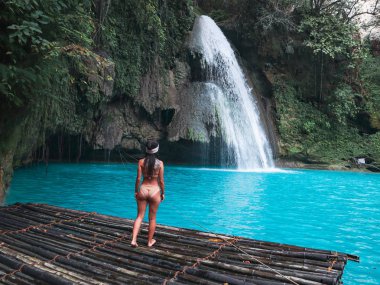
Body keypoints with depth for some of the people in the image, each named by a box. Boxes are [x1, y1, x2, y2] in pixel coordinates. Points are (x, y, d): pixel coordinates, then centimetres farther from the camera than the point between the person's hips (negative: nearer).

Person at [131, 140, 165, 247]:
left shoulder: (141, 162, -5)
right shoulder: (160, 163, -9)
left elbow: (138, 178, -4)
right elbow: (161, 180, -6)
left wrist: (136, 191, 8)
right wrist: (163, 193, 7)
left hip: (143, 189, 1)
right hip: (154, 190, -1)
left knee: (140, 216, 12)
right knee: (152, 218, 13)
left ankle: (134, 240, 4)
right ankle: (150, 241, 25)